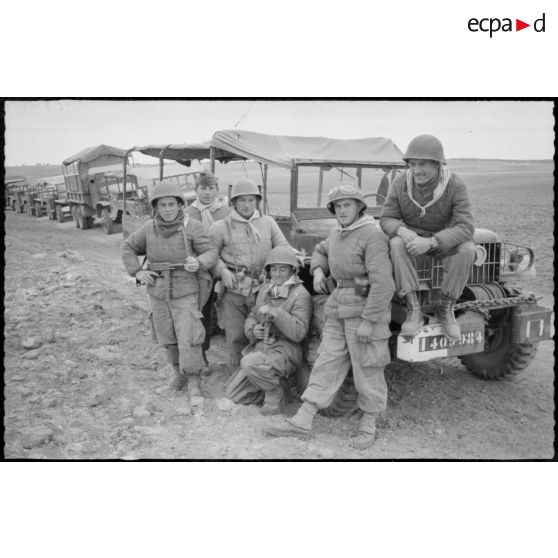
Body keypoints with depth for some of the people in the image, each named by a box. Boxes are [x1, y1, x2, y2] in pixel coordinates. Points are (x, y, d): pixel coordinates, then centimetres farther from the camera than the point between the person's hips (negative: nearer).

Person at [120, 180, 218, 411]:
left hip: (185, 294, -4)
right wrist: (137, 272, -2)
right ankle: (179, 372, 38)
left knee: (188, 339, -9)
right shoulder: (149, 228, 0)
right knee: (168, 338, 15)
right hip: (158, 294, 4)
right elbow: (127, 248, 11)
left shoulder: (192, 227, -11)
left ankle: (193, 383, 6)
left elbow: (211, 253, -13)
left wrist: (198, 263, -34)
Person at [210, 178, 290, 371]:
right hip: (234, 290, -1)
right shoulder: (221, 227, 5)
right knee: (236, 336, 1)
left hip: (262, 289, 2)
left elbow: (283, 247, 10)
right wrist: (222, 270, -11)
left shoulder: (268, 223, 11)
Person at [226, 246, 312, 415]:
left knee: (249, 363, -34)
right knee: (232, 395, 1)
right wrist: (252, 329, -8)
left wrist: (275, 313, -26)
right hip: (259, 349, 7)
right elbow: (251, 317, 15)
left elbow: (298, 333, -19)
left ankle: (275, 394, -9)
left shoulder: (301, 295, -11)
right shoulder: (265, 290, 11)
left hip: (284, 352, -6)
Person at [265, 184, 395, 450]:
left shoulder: (372, 235, -14)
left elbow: (382, 283, -21)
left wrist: (368, 321, -22)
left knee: (367, 369, 3)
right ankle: (302, 421, 10)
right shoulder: (337, 233, 11)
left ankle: (368, 424, 20)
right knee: (327, 362, 8)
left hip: (365, 309, -8)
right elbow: (320, 251, 33)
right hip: (338, 307, 8)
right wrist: (318, 270, 11)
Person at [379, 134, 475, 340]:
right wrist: (403, 231, -37)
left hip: (441, 239, 0)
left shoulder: (456, 186, -22)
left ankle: (445, 309, -14)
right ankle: (414, 310, -27)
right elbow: (386, 219, -13)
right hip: (410, 236, 1)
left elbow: (466, 228, -30)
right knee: (397, 244, -34)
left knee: (466, 249, -31)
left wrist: (430, 243, -45)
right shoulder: (401, 183, -16)